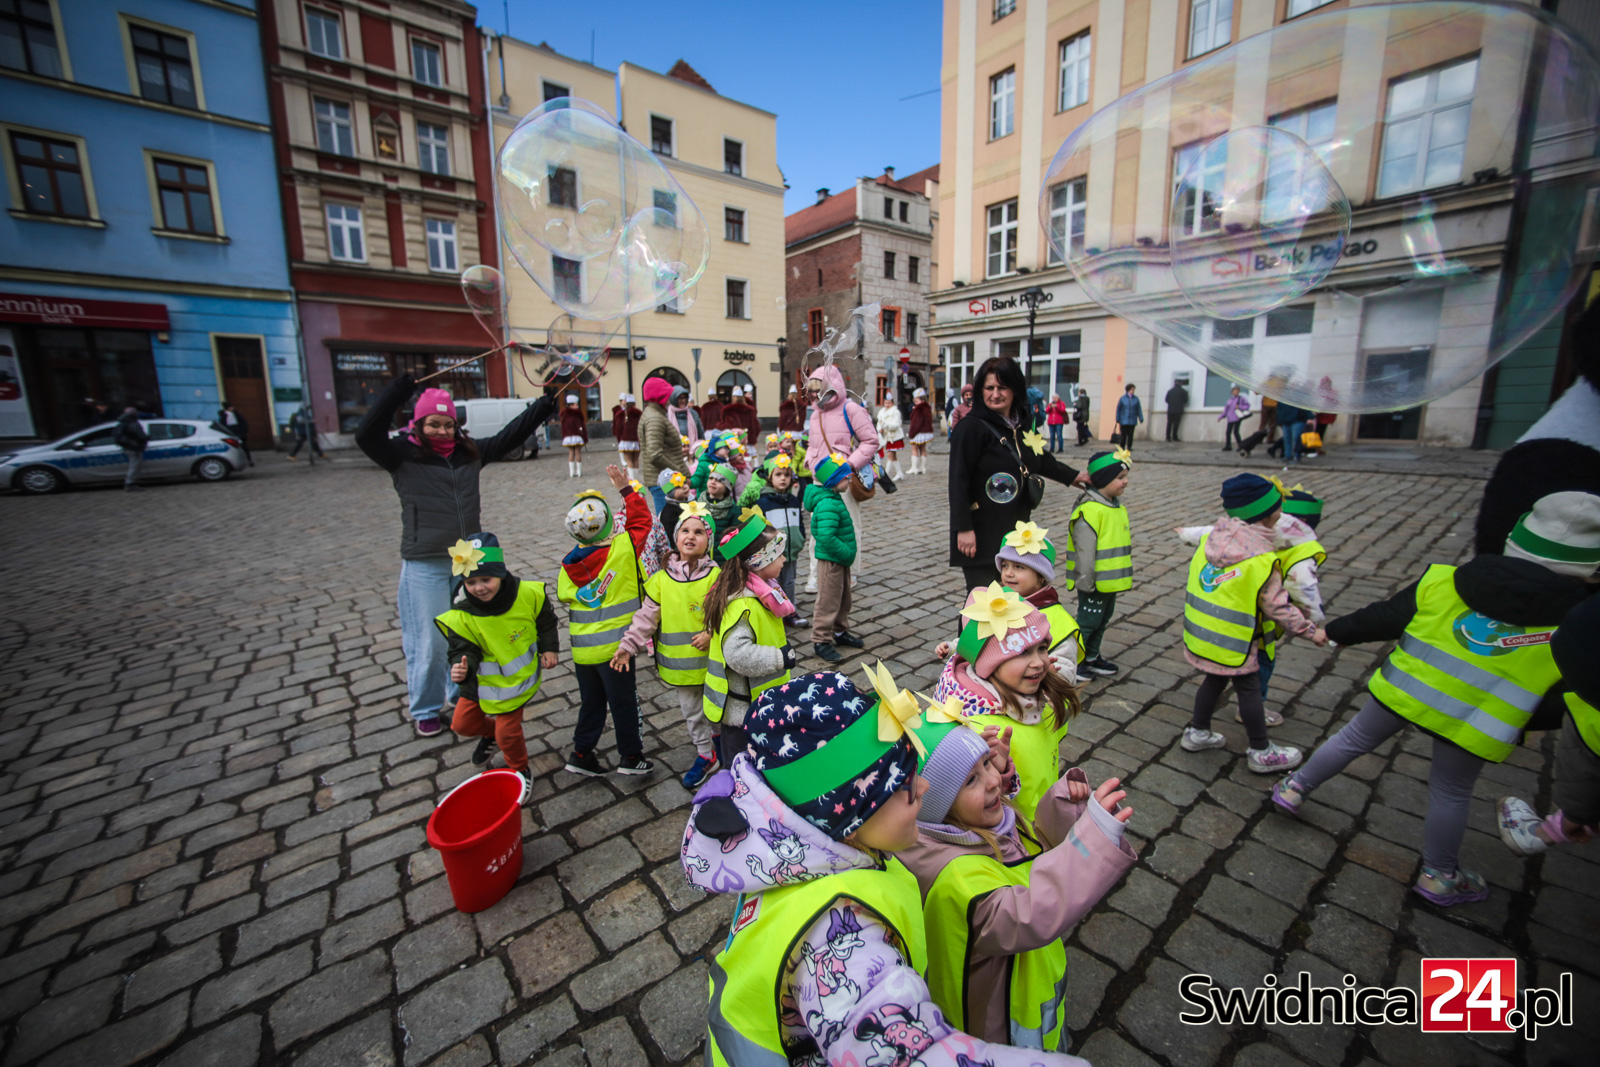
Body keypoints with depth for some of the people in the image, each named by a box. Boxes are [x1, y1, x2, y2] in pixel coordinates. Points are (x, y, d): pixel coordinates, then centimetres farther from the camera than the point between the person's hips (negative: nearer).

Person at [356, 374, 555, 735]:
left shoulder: (470, 452, 7)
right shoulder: (404, 456, -4)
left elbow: (511, 435, 11)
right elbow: (366, 435, -21)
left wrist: (544, 405, 8)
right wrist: (400, 388, -24)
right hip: (425, 566, -4)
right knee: (429, 642, 6)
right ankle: (425, 710, 27)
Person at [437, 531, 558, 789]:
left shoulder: (528, 594, -21)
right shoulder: (461, 616, -22)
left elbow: (546, 622, -2)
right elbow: (463, 650, -17)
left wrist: (549, 649, -2)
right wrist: (461, 668, -38)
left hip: (518, 677, -2)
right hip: (482, 680, 3)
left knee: (508, 731, -1)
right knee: (462, 724, 16)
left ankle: (520, 770, 29)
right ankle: (491, 732, 51)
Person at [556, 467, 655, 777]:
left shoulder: (568, 564, -4)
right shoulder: (622, 549, -17)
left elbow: (566, 596, 7)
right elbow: (641, 520, -3)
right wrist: (626, 489, 3)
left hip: (582, 648, 5)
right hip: (613, 646, -4)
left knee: (591, 701, 21)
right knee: (623, 702, 11)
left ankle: (581, 753, 31)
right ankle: (630, 756, 23)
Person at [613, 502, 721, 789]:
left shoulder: (715, 576, -12)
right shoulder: (661, 578, -4)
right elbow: (647, 616, -1)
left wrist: (712, 634, -21)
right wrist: (628, 645, -7)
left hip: (711, 659, -3)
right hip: (679, 663, 3)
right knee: (691, 711, 18)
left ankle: (715, 737, 43)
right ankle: (706, 753, 39)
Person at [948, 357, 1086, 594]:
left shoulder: (1022, 426, 13)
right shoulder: (972, 427, -11)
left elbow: (1043, 461, 30)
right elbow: (958, 481, -16)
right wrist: (963, 529, -21)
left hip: (1015, 531, 8)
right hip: (981, 536, -8)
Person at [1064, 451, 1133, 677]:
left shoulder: (1116, 506, 10)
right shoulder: (1089, 510, -23)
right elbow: (1085, 550, -23)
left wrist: (1123, 576, 23)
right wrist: (1086, 580, -20)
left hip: (1110, 581, 10)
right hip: (1094, 582, -10)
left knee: (1103, 619, 20)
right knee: (1088, 620, 0)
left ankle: (1091, 657, 35)